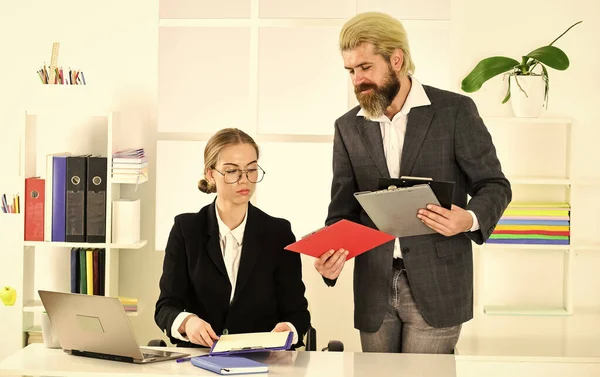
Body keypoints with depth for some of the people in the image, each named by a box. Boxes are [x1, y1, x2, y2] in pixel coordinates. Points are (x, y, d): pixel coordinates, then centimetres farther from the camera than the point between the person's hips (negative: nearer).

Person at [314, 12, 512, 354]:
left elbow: (494, 185, -1)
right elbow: (344, 210, 9)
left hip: (436, 285, -4)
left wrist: (470, 220, -22)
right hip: (374, 290, 4)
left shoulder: (455, 111, -4)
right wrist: (331, 256, -11)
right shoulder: (348, 127, 8)